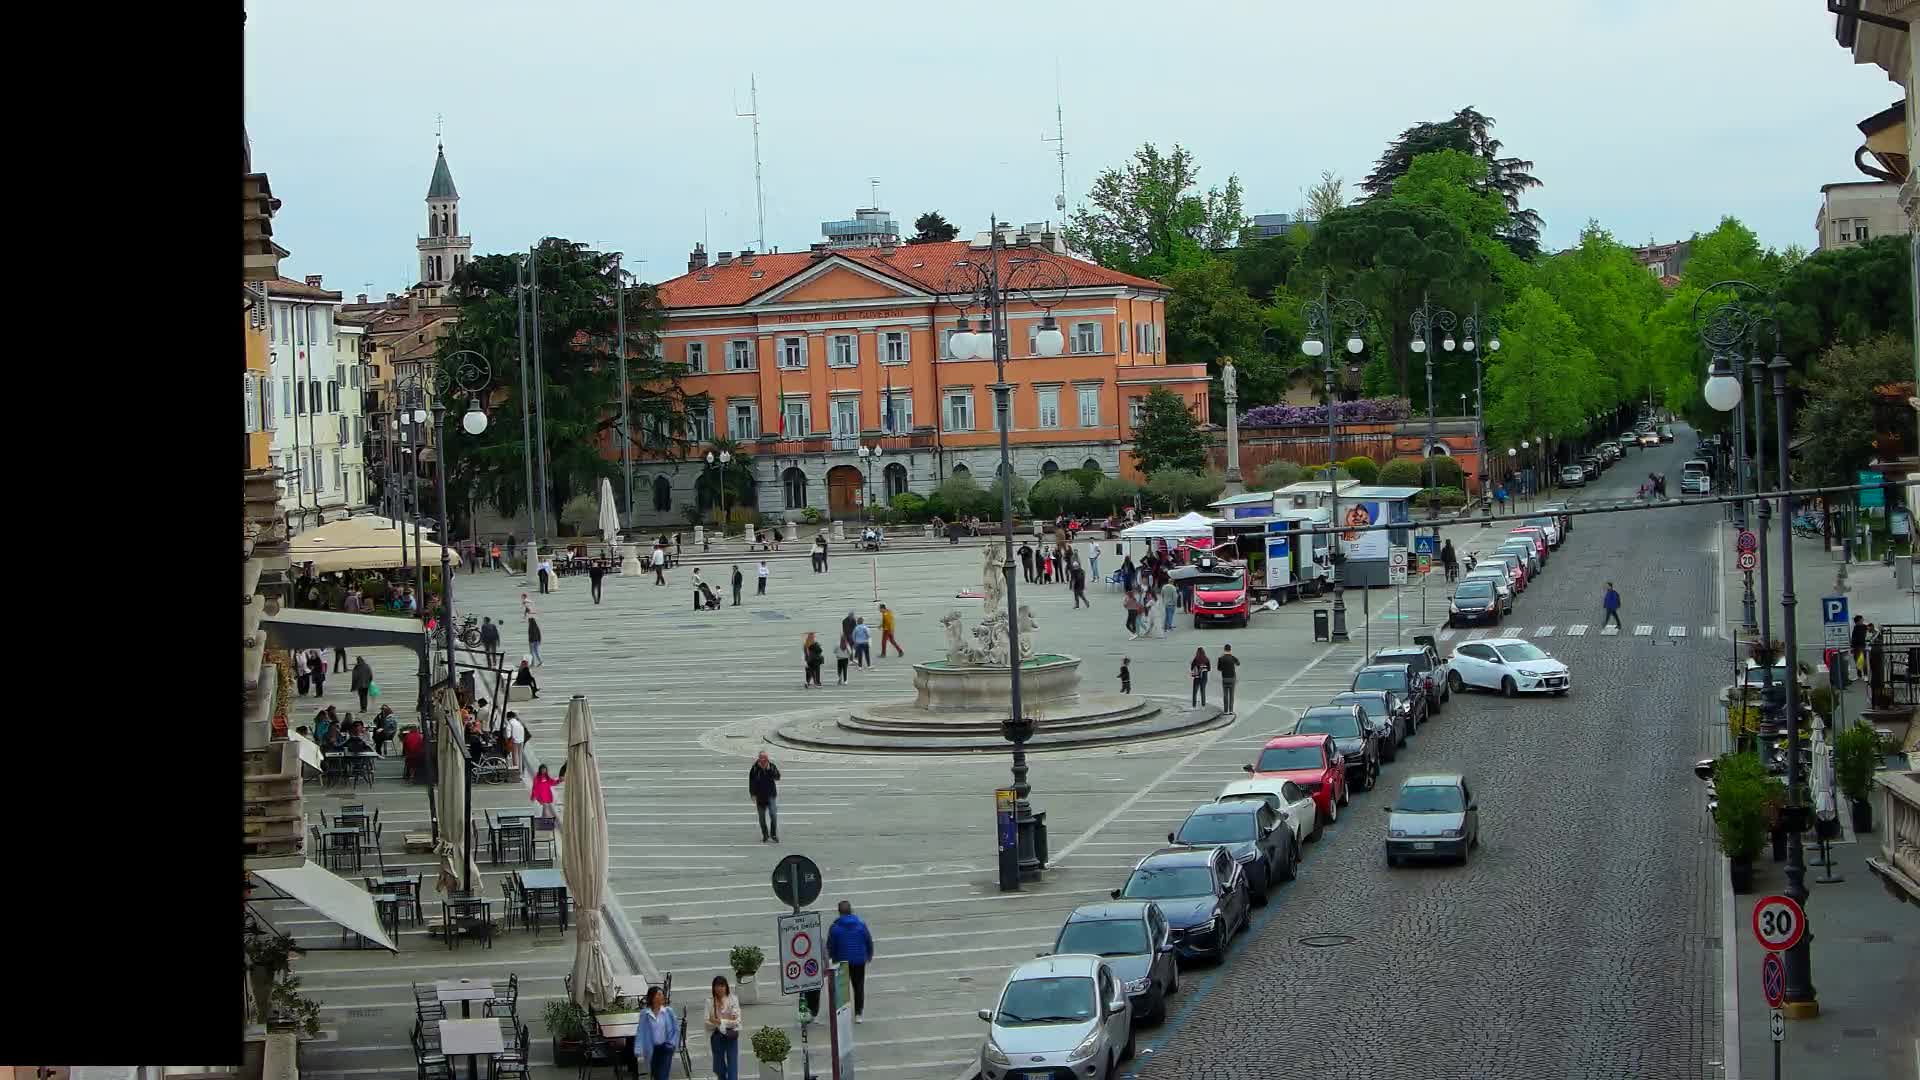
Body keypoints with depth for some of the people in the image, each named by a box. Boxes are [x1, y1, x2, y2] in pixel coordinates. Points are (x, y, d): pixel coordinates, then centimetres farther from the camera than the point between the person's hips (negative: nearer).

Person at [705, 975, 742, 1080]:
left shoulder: (733, 999, -2)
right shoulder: (710, 1001, -1)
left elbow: (737, 1020, -4)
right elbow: (707, 1021, -7)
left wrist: (721, 1021, -16)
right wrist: (728, 1021, -16)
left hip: (731, 1036, -2)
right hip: (716, 1035, 2)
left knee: (732, 1064, -6)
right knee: (719, 1065, 11)